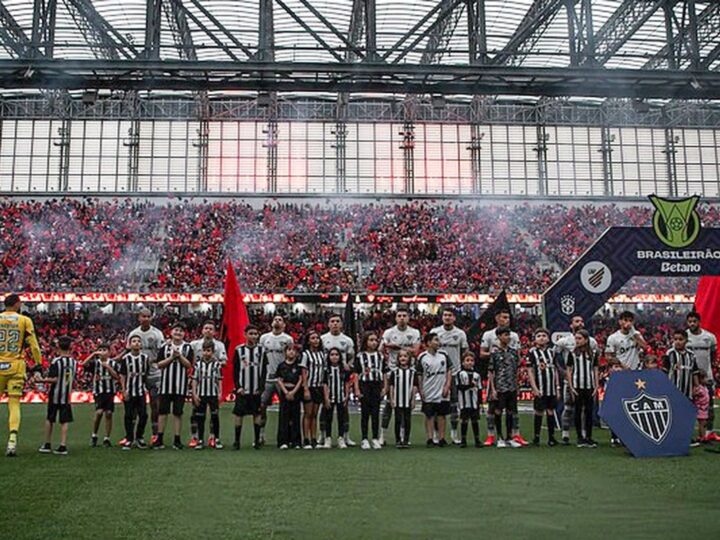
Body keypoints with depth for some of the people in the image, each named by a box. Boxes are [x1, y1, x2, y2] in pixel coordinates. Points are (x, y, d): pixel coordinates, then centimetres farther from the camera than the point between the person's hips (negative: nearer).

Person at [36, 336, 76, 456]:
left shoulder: (56, 361, -14)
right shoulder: (74, 361, 2)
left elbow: (54, 379, -18)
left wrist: (41, 380, -7)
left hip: (55, 395, -3)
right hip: (67, 395, 3)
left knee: (49, 419, 12)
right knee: (65, 421, 3)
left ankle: (47, 445, 19)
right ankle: (63, 446, -2)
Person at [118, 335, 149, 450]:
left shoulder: (145, 358, 3)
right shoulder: (126, 358, -3)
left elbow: (146, 374, 10)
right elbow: (122, 376, -1)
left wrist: (146, 387, 4)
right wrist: (124, 390, -6)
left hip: (141, 391, 2)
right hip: (129, 392, -2)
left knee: (143, 415, 1)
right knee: (129, 416, 3)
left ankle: (139, 437, 17)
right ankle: (129, 439, 12)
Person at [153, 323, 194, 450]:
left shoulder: (187, 347, 4)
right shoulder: (165, 346, 5)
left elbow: (189, 365, -3)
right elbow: (159, 364, -1)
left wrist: (179, 356, -14)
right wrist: (172, 357, -12)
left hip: (181, 384, 0)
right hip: (166, 383, 0)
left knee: (178, 413, 4)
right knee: (163, 411, 2)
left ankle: (177, 440, 10)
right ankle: (159, 439, 8)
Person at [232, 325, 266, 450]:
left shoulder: (261, 350, 4)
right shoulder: (239, 350, 1)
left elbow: (264, 370, 3)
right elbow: (235, 370, 2)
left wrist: (261, 387, -5)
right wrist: (238, 387, -7)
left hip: (256, 389, 1)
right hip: (242, 389, -1)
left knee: (257, 413, 5)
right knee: (239, 413, 0)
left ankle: (257, 440, 13)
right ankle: (237, 441, 7)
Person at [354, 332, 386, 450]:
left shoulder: (380, 356, 11)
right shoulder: (360, 356, 2)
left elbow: (383, 374, 12)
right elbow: (356, 374, 0)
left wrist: (384, 387, 4)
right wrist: (357, 389, -7)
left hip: (377, 385, 2)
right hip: (365, 385, -2)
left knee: (376, 413, 4)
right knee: (365, 413, 2)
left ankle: (375, 439, 11)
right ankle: (364, 439, 7)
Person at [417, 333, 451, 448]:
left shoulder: (443, 355, 2)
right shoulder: (422, 357, -4)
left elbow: (448, 372, 5)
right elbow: (419, 375, 1)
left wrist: (447, 386, -3)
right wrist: (421, 390, -3)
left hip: (442, 392, 2)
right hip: (428, 393, -2)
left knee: (441, 415, 6)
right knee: (429, 416, 4)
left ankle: (441, 438, 13)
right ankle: (430, 439, 8)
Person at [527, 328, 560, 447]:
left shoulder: (551, 352, 11)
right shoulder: (532, 352, -2)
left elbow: (555, 370, 14)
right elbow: (530, 371, -5)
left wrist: (557, 387, 10)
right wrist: (534, 388, -11)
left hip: (551, 388, 4)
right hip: (540, 389, -4)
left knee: (551, 411, 7)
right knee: (539, 412, 0)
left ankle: (551, 437, 13)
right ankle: (536, 437, 10)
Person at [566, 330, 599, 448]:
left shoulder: (593, 354, 7)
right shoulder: (572, 354, 3)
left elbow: (595, 371, 10)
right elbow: (568, 371, 3)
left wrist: (596, 387, 3)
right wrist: (571, 387, -4)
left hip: (589, 386, 2)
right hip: (577, 387, -1)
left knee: (589, 411, 4)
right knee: (578, 411, 2)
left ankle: (588, 437, 11)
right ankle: (580, 438, 9)